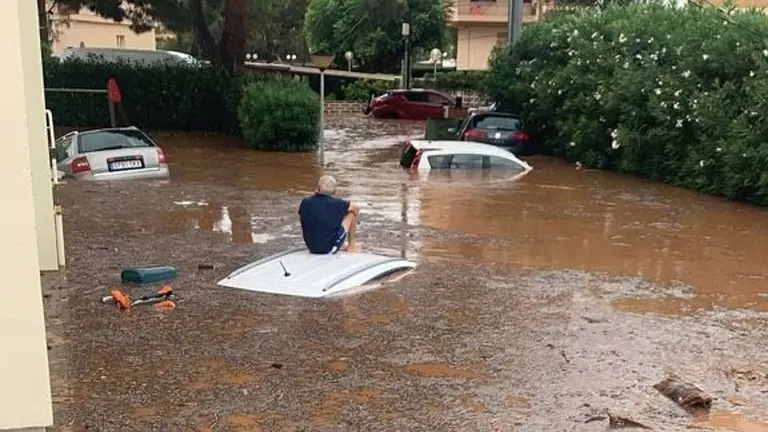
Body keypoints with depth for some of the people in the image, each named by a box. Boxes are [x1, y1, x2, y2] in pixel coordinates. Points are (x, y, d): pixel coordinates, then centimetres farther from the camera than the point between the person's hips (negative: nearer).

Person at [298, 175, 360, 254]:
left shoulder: (305, 203, -8)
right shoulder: (336, 204, -16)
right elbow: (356, 208, 4)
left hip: (311, 247, 4)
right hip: (330, 248, -4)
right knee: (352, 212, 11)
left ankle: (341, 246, 38)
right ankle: (352, 246, 25)